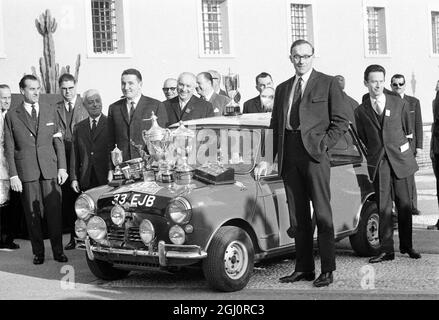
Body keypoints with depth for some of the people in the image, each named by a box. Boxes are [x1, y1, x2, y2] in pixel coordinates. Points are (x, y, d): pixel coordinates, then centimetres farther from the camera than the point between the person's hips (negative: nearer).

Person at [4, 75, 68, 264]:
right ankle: (38, 252, 13)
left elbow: (58, 141, 11)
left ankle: (58, 251, 10)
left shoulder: (50, 111, 10)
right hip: (26, 172, -1)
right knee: (33, 214, 3)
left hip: (50, 170, 1)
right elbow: (9, 148, 2)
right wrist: (13, 175, -4)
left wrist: (62, 167, 3)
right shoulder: (12, 116, 4)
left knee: (54, 212, 0)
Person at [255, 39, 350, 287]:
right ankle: (304, 268, 14)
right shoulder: (283, 89, 19)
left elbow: (342, 121, 1)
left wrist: (323, 144, -10)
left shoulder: (328, 83, 5)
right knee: (298, 215, 7)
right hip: (288, 154, 5)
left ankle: (328, 270, 0)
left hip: (314, 153, -5)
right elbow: (274, 126, 18)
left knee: (322, 213, -4)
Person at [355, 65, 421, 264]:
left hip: (400, 159, 0)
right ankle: (386, 250, 0)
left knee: (404, 204, 4)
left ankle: (406, 246, 17)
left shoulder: (400, 104, 6)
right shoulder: (361, 111, 6)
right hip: (378, 163, 0)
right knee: (383, 206, -3)